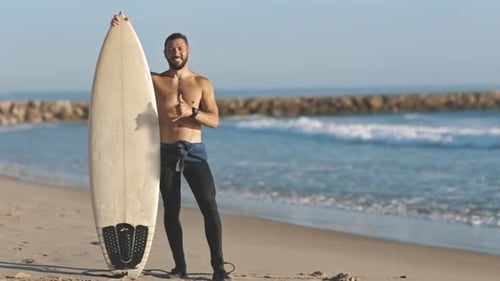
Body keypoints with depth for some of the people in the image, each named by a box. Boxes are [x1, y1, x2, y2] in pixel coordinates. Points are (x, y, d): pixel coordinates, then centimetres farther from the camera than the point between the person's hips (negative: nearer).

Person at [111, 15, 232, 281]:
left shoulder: (202, 83, 6)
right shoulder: (154, 80, 6)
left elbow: (214, 120, 0)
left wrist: (192, 112, -19)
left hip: (194, 152, -1)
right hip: (166, 153, 1)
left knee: (209, 206, -10)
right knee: (171, 210, 2)